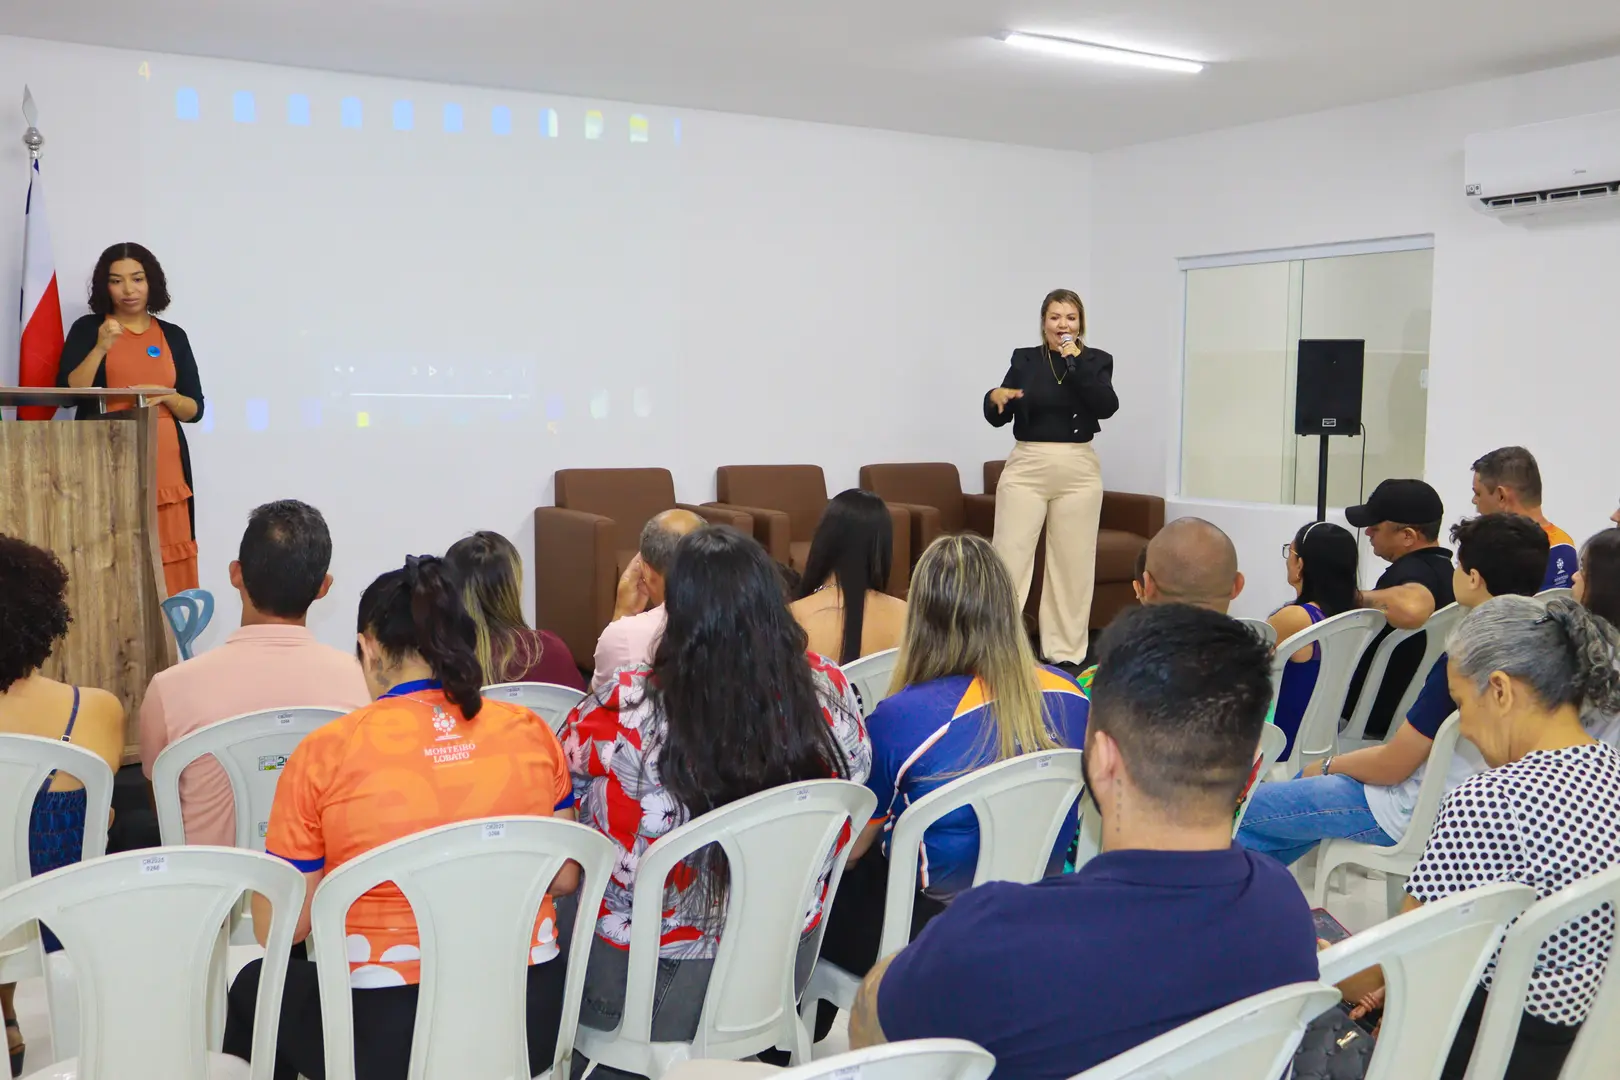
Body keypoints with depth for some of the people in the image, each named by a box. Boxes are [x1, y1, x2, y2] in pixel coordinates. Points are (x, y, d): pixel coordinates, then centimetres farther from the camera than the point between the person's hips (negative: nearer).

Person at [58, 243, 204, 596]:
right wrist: (100, 348, -15)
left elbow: (195, 409, 11)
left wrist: (166, 396, -9)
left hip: (163, 467, 2)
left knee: (167, 576, -3)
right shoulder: (87, 329, 5)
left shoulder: (173, 336, 11)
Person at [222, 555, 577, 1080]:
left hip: (385, 1035, -3)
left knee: (254, 988, 29)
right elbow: (564, 877, 7)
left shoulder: (324, 752, -11)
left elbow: (276, 928, -5)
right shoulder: (531, 731, -3)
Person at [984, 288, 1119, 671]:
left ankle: (1066, 652, 15)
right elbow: (998, 418, 1)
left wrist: (1076, 361, -16)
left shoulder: (1096, 360, 5)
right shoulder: (1024, 359, 5)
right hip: (1026, 467, 0)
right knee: (1010, 556, -5)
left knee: (1073, 562, 6)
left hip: (1078, 470, 1)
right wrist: (995, 397, -21)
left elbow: (1106, 407, -13)